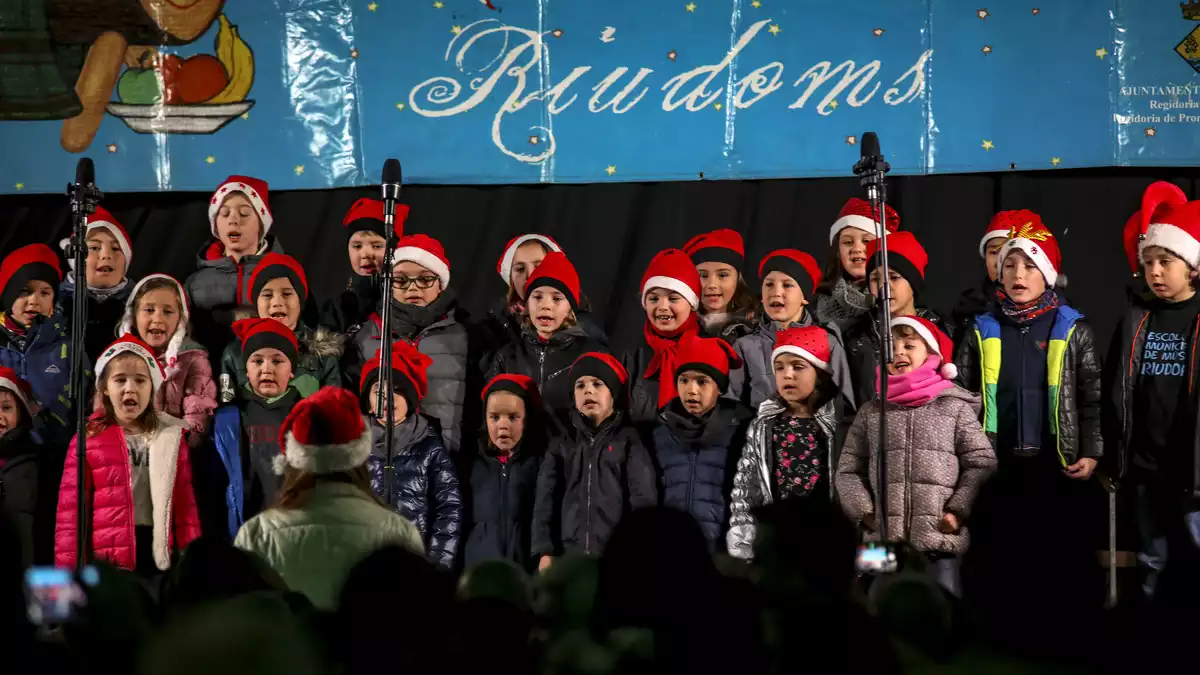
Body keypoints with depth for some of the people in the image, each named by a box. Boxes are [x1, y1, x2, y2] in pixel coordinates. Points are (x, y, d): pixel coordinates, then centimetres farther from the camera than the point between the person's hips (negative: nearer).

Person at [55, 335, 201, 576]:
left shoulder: (171, 437, 10)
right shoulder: (88, 439, 4)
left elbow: (185, 505, 10)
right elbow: (70, 510, 1)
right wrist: (68, 573, -6)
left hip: (159, 559, 2)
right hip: (107, 564, -2)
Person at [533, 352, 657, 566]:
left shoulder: (629, 441, 9)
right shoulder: (561, 446, 17)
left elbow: (643, 499, 0)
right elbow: (546, 501, 9)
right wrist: (545, 553, -3)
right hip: (569, 557, 3)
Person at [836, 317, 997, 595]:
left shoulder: (955, 408, 5)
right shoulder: (871, 412, 12)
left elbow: (982, 464, 2)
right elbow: (848, 471, 13)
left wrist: (959, 510, -7)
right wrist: (864, 511, 0)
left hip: (940, 542, -2)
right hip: (884, 542, 2)